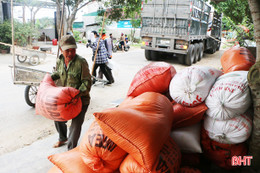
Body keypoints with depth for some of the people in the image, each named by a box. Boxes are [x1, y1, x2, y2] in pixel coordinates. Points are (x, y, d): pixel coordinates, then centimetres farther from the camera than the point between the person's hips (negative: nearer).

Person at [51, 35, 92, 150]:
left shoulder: (81, 62, -20)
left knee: (76, 124, -6)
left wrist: (80, 93, -35)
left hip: (80, 99, -7)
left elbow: (87, 81, -20)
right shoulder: (60, 61, -1)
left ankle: (71, 149, 14)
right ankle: (62, 138, 50)